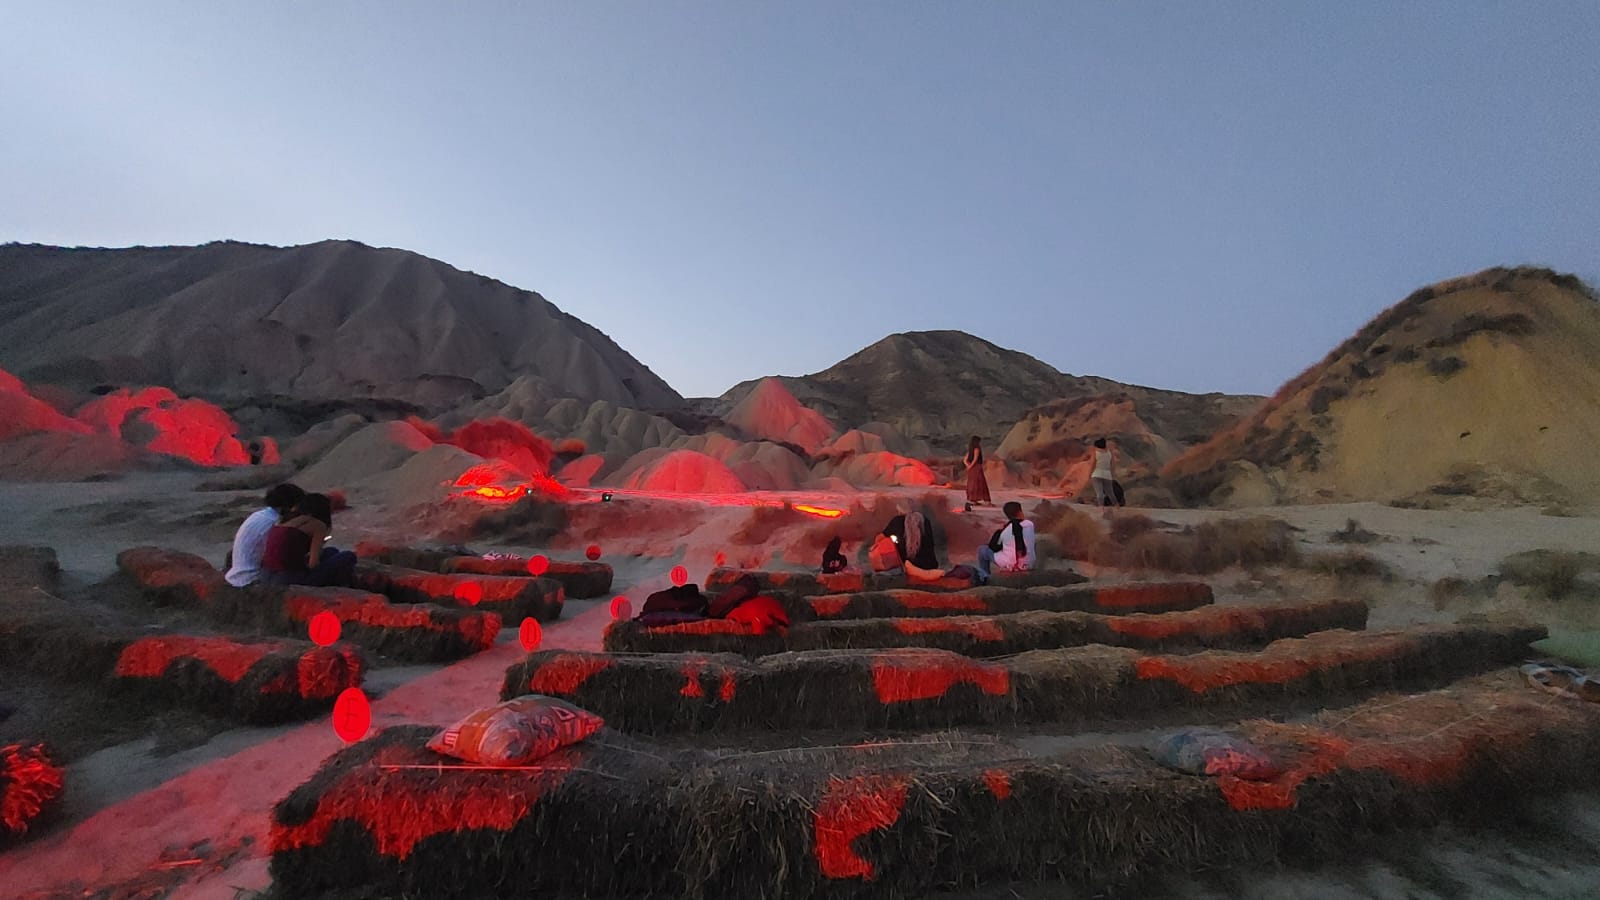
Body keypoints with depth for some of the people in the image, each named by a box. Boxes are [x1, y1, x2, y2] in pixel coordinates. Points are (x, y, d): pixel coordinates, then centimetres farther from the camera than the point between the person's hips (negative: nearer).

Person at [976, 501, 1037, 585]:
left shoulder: (1004, 529, -11)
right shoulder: (1030, 524, -5)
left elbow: (993, 547, 2)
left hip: (1008, 566, -3)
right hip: (1028, 565, 3)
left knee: (982, 549, 16)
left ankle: (984, 577, 20)